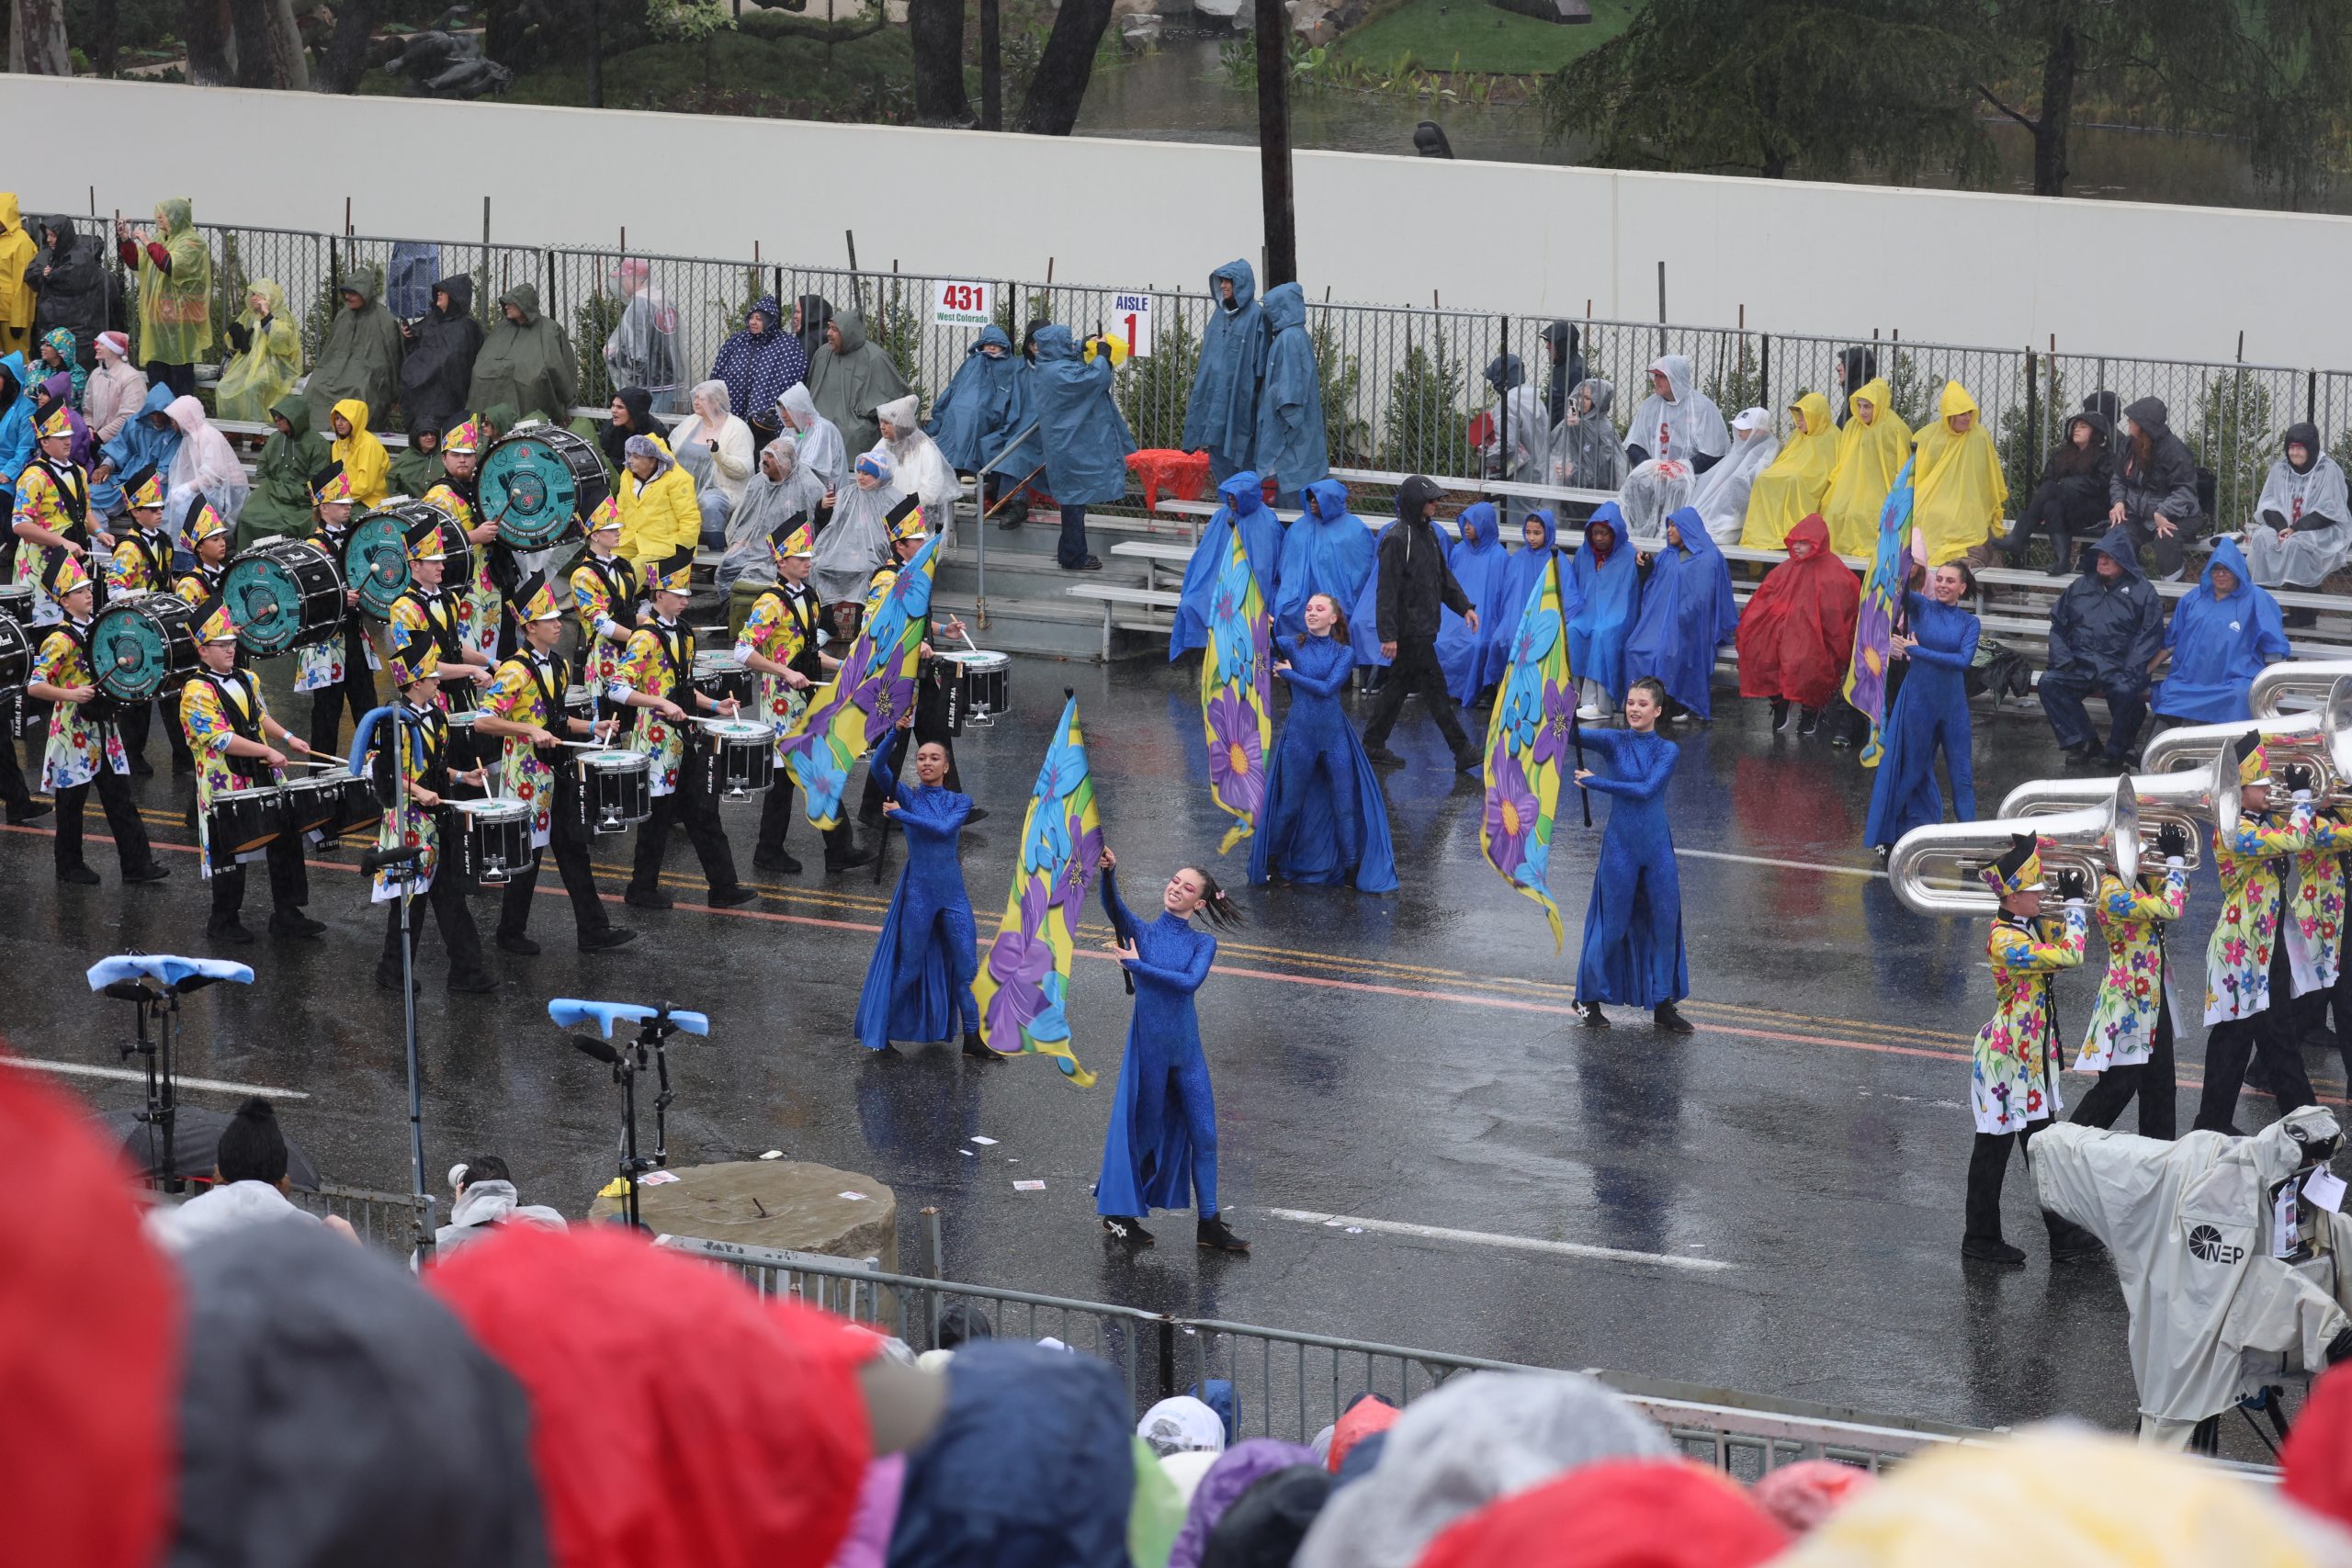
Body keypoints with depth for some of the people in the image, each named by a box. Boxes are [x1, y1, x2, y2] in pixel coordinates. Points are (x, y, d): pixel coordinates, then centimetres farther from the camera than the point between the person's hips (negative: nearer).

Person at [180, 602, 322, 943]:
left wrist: (287, 738, 8)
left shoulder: (247, 680, 10)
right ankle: (223, 922, 16)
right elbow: (219, 739, -21)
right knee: (230, 855, 2)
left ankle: (287, 915, 18)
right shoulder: (198, 692, -14)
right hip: (226, 785, -7)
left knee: (286, 843, 8)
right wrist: (267, 752, -23)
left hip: (264, 780, 7)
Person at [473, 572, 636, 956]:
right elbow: (482, 722, -23)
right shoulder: (515, 672, -17)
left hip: (558, 773, 8)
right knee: (527, 854, 2)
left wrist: (591, 728, 8)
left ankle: (593, 931, 13)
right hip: (527, 776, -8)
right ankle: (511, 933, 17)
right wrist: (529, 730, -30)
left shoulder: (560, 667, 9)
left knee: (574, 849, 9)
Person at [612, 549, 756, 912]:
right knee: (657, 816, 1)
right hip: (657, 741, -8)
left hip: (684, 741, 8)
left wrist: (715, 705, 8)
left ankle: (723, 888, 10)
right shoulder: (646, 638, -15)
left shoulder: (684, 636, 11)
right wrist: (662, 704, -31)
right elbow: (618, 688, -23)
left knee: (703, 811, 7)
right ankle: (642, 890, 15)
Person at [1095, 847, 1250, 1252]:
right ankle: (1117, 1214, 20)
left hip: (1186, 1047, 2)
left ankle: (1209, 1222, 11)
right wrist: (1109, 873, -38)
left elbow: (1190, 982, -14)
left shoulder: (1203, 944, 3)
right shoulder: (1141, 932, 0)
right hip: (1148, 1045, -2)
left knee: (1203, 1132, 4)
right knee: (1141, 1127, 6)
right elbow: (1113, 906, -19)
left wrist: (1138, 965, -14)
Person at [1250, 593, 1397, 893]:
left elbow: (1327, 688, -12)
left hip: (1334, 735, 1)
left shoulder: (1344, 653, 1)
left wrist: (1289, 673, -9)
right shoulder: (1292, 644, 0)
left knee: (1346, 805, 3)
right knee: (1290, 804, 9)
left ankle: (1353, 869, 11)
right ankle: (1273, 865, 27)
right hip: (1299, 734, -1)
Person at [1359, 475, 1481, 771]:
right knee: (1435, 688, -6)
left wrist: (1465, 607, 12)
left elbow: (1443, 576, 21)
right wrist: (1388, 635, -21)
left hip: (1423, 628, 9)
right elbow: (1388, 590, -19)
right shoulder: (1397, 539, -17)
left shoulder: (1428, 533, 11)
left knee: (1399, 685, 14)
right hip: (1410, 630, -9)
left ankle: (1373, 744, 22)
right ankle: (1463, 752, -4)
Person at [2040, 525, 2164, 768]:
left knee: (2125, 691, -36)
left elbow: (2150, 636, -3)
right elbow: (2058, 625, 19)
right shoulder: (2080, 587, 19)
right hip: (2081, 664, 4)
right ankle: (2083, 742, -16)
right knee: (2049, 682, -23)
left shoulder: (2142, 591, 6)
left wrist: (2131, 673, -15)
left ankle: (2117, 751, -13)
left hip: (2119, 668, -4)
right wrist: (2062, 659, 0)